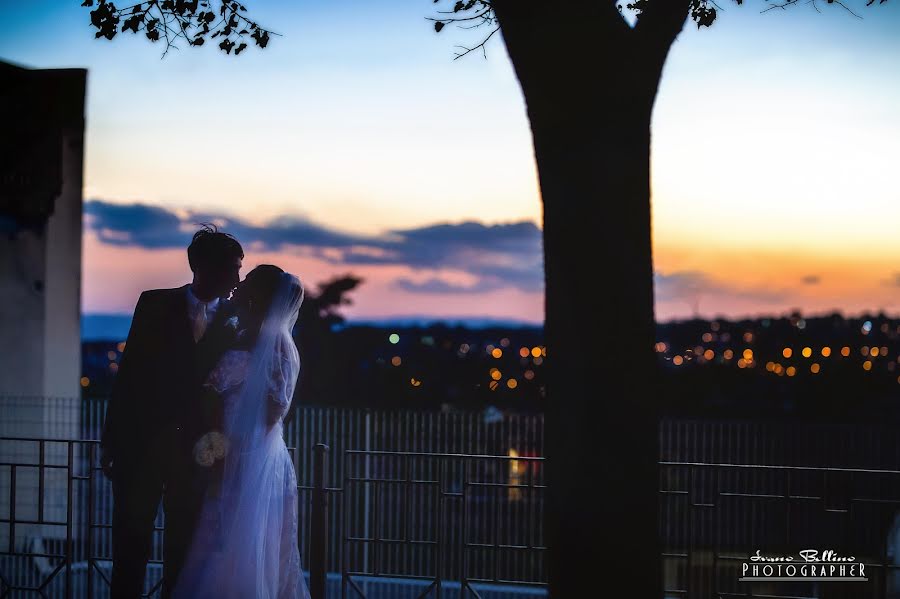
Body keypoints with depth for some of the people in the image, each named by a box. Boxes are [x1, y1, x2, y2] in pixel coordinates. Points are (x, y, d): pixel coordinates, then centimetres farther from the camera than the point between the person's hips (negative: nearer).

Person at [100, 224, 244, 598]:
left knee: (183, 550, 7)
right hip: (142, 442, -1)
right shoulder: (156, 305, 1)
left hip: (196, 451, 1)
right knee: (131, 546, 5)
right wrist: (112, 441, -3)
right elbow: (129, 372, 0)